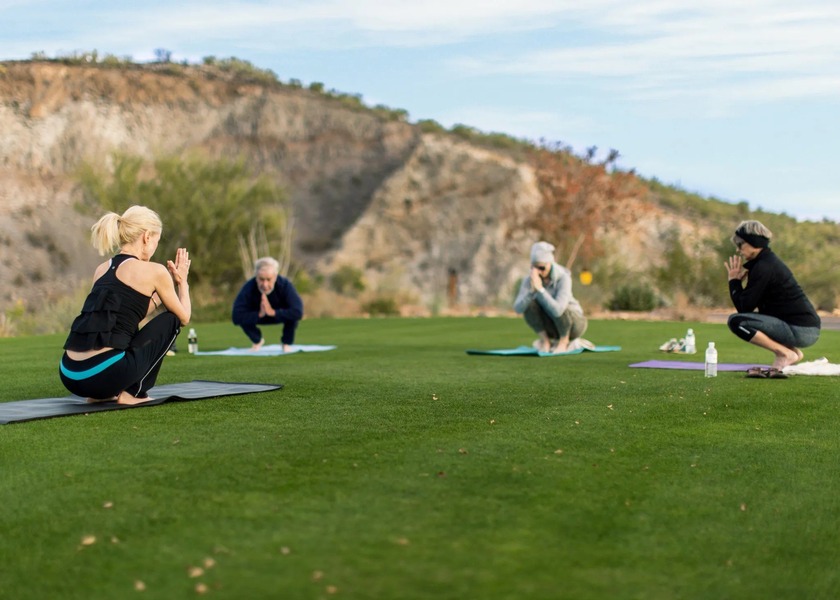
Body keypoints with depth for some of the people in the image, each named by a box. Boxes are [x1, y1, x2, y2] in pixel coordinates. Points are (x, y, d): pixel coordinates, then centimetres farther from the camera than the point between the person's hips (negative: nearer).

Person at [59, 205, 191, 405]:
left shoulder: (102, 269, 21)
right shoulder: (153, 271, 1)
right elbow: (183, 317, 16)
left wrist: (169, 281, 38)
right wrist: (181, 281, 32)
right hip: (104, 375, -7)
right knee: (170, 319, 15)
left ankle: (100, 393, 18)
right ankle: (133, 393, 9)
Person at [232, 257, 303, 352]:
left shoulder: (285, 285, -35)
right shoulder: (248, 288, -34)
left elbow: (298, 312, -45)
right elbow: (236, 317, -39)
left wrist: (273, 312, -48)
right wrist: (259, 314, -46)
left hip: (279, 315, -1)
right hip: (258, 316, 1)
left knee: (293, 315, -34)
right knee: (243, 319, -28)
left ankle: (286, 343, -2)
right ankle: (257, 341, 6)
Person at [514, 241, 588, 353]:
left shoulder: (563, 278, -29)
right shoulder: (529, 279, -16)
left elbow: (557, 310, -42)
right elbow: (518, 309, -27)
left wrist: (540, 288, -48)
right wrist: (532, 290, -42)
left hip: (574, 323, -3)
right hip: (552, 325, 4)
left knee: (555, 308, -35)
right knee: (529, 303, -24)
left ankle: (565, 340, -8)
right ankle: (545, 340, -5)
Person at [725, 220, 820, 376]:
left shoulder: (763, 267, -15)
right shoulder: (769, 261, 16)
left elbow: (744, 307, -13)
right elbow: (749, 305, 18)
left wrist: (734, 280, -1)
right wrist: (739, 280, 6)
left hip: (801, 330, -10)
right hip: (803, 328, 10)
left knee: (736, 321, -16)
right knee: (746, 318, 28)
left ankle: (785, 354, -10)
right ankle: (793, 352, 12)